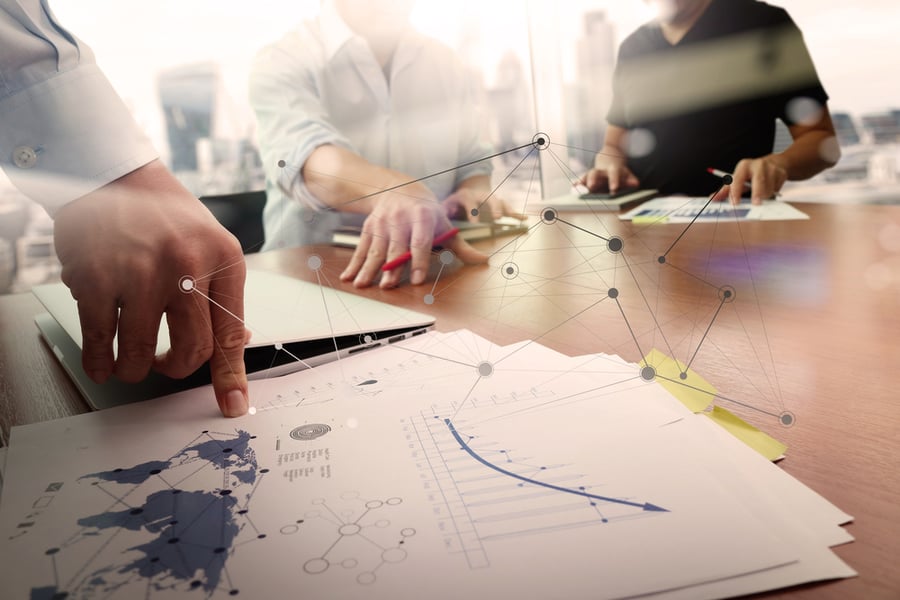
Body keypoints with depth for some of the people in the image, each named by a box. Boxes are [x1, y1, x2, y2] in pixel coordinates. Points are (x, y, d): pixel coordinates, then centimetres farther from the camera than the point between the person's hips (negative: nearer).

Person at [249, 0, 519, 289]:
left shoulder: (444, 62, 9)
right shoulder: (282, 62, -7)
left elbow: (471, 160, 15)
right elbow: (301, 153, -26)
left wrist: (474, 190, -9)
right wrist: (391, 189, -45)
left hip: (429, 271, 4)